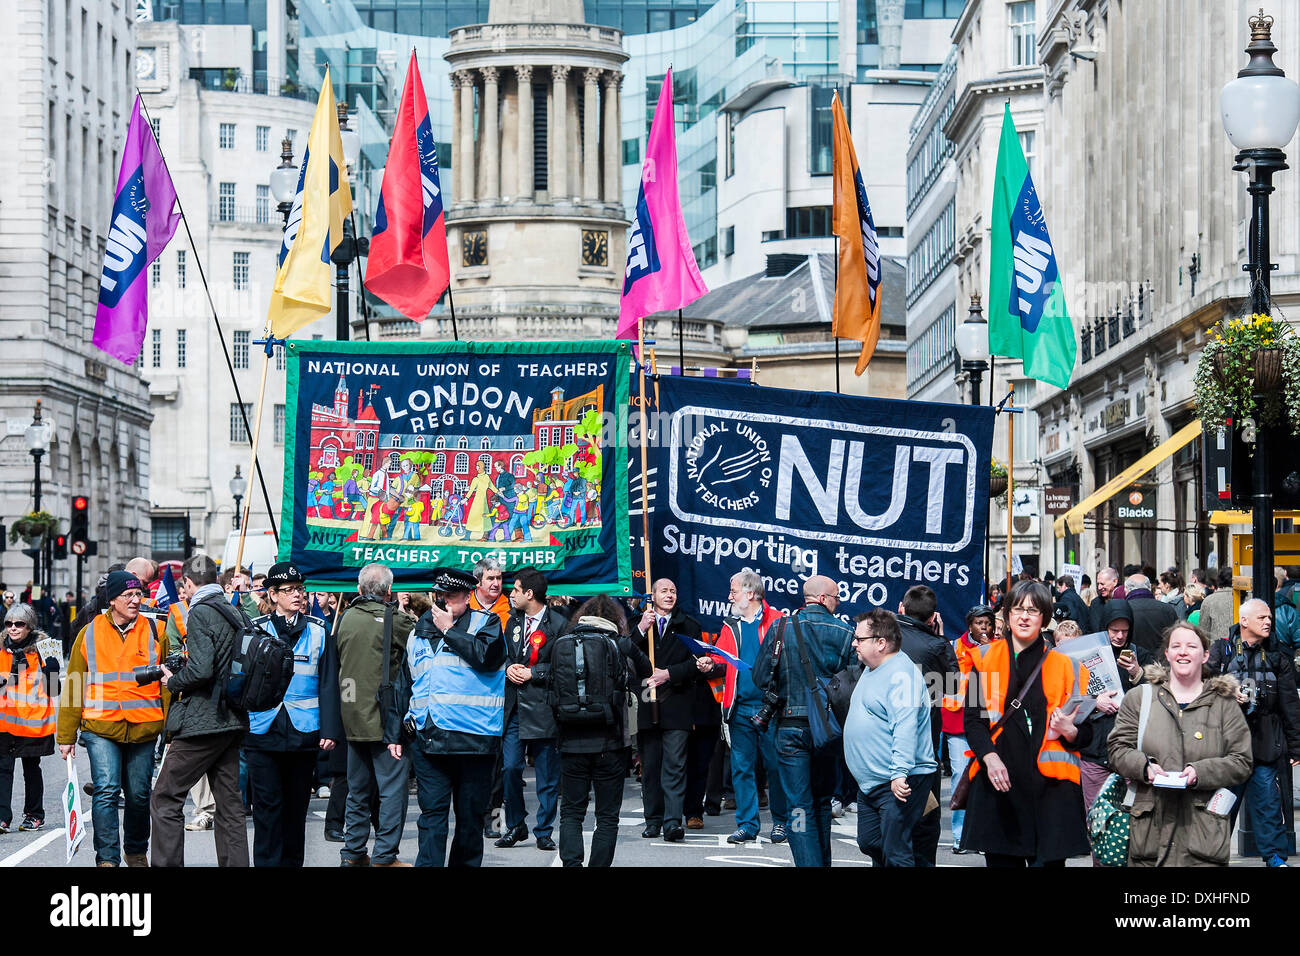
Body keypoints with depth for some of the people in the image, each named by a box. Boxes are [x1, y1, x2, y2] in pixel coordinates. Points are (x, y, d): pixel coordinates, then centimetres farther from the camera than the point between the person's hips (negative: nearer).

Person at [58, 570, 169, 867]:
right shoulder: (90, 633, 4)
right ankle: (107, 858, -7)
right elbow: (73, 686, 8)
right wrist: (66, 735, 6)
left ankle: (136, 851, 29)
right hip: (101, 727, -1)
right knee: (106, 791, -12)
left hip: (143, 728, 1)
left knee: (139, 795, 9)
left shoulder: (155, 633, 6)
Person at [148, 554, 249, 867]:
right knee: (229, 803, 10)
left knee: (165, 799, -3)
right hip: (232, 722, 8)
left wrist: (173, 682, -5)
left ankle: (167, 863, -6)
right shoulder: (234, 614, 13)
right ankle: (235, 863, 10)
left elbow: (200, 670, -23)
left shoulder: (200, 613, -12)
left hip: (202, 721, -8)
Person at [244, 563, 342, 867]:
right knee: (267, 806, -3)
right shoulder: (254, 630, 5)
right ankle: (267, 863, 0)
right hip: (263, 729, -1)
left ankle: (292, 861, 19)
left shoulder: (318, 630, 6)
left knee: (296, 806, 9)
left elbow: (328, 682, 4)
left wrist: (329, 729, -4)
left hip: (304, 731, 1)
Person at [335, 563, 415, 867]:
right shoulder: (394, 620, -12)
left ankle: (353, 853, 18)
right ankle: (384, 856, -3)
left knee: (358, 789, 15)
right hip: (384, 716, -6)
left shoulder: (347, 618, 6)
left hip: (353, 716, 6)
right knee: (392, 788, -1)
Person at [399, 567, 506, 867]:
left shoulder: (485, 623, 3)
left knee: (470, 814, 6)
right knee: (432, 813, -2)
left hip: (474, 737, -3)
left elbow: (487, 657, -18)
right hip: (428, 738, 3)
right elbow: (404, 683, 23)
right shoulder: (420, 632, 16)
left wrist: (449, 630, -11)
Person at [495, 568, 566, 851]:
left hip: (543, 708, -5)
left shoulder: (558, 624, -6)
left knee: (547, 774, 2)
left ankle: (544, 831, 11)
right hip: (514, 707, 5)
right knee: (510, 768, 2)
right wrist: (509, 668, 2)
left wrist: (532, 673, -12)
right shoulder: (514, 621, 14)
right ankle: (515, 826, 16)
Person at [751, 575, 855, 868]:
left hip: (791, 726, -2)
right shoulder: (844, 632, -4)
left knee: (799, 805, -3)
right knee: (822, 802, 17)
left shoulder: (782, 628, -4)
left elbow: (760, 677, -1)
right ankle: (823, 861, 24)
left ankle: (808, 862, -13)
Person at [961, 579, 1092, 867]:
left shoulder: (1062, 665, 11)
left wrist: (1069, 731, -10)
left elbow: (1086, 733, 14)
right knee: (1001, 859, 2)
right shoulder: (986, 658, 11)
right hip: (998, 779, 1)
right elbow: (973, 718, 5)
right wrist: (989, 756, -12)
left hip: (1049, 786, -1)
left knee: (1048, 859, -9)